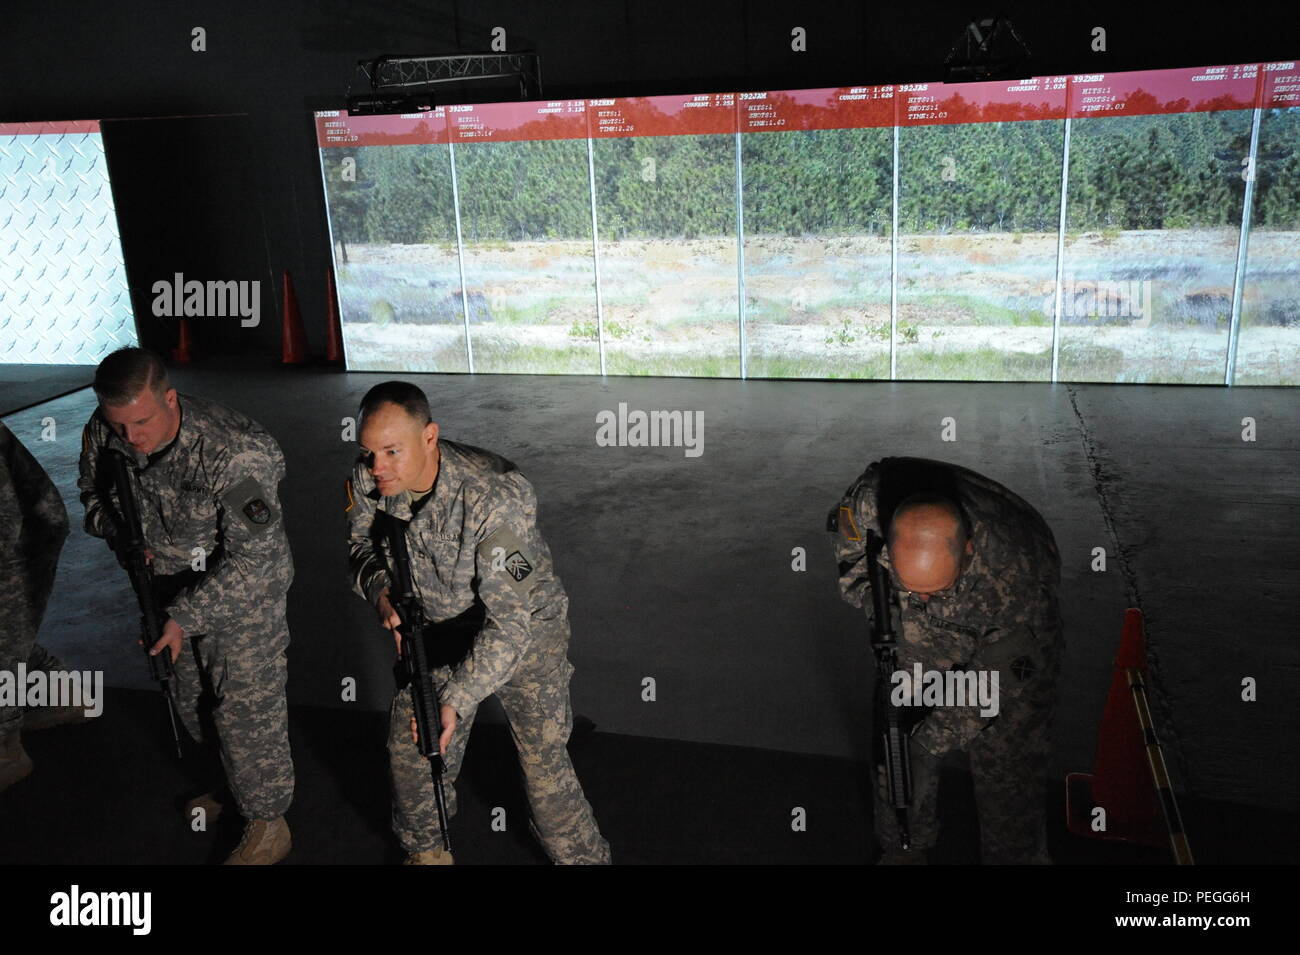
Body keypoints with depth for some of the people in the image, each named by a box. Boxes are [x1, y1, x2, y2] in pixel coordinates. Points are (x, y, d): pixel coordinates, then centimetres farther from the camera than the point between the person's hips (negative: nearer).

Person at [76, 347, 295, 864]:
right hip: (170, 586, 7)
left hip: (243, 590, -7)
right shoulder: (103, 433, -14)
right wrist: (118, 532, -14)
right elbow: (93, 491, 7)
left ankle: (267, 825, 21)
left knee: (247, 707, 2)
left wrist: (184, 616, -32)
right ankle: (224, 783, 48)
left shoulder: (233, 453, -35)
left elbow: (251, 559, -31)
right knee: (187, 696, 23)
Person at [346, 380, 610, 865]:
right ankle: (426, 850, 40)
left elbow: (509, 623, -35)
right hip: (439, 626, 6)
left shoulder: (494, 498, -37)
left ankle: (581, 855, 21)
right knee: (408, 747, 13)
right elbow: (361, 547, 1)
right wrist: (381, 588, -23)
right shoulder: (368, 481, -18)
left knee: (544, 764, -5)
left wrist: (456, 700, -41)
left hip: (525, 629, -5)